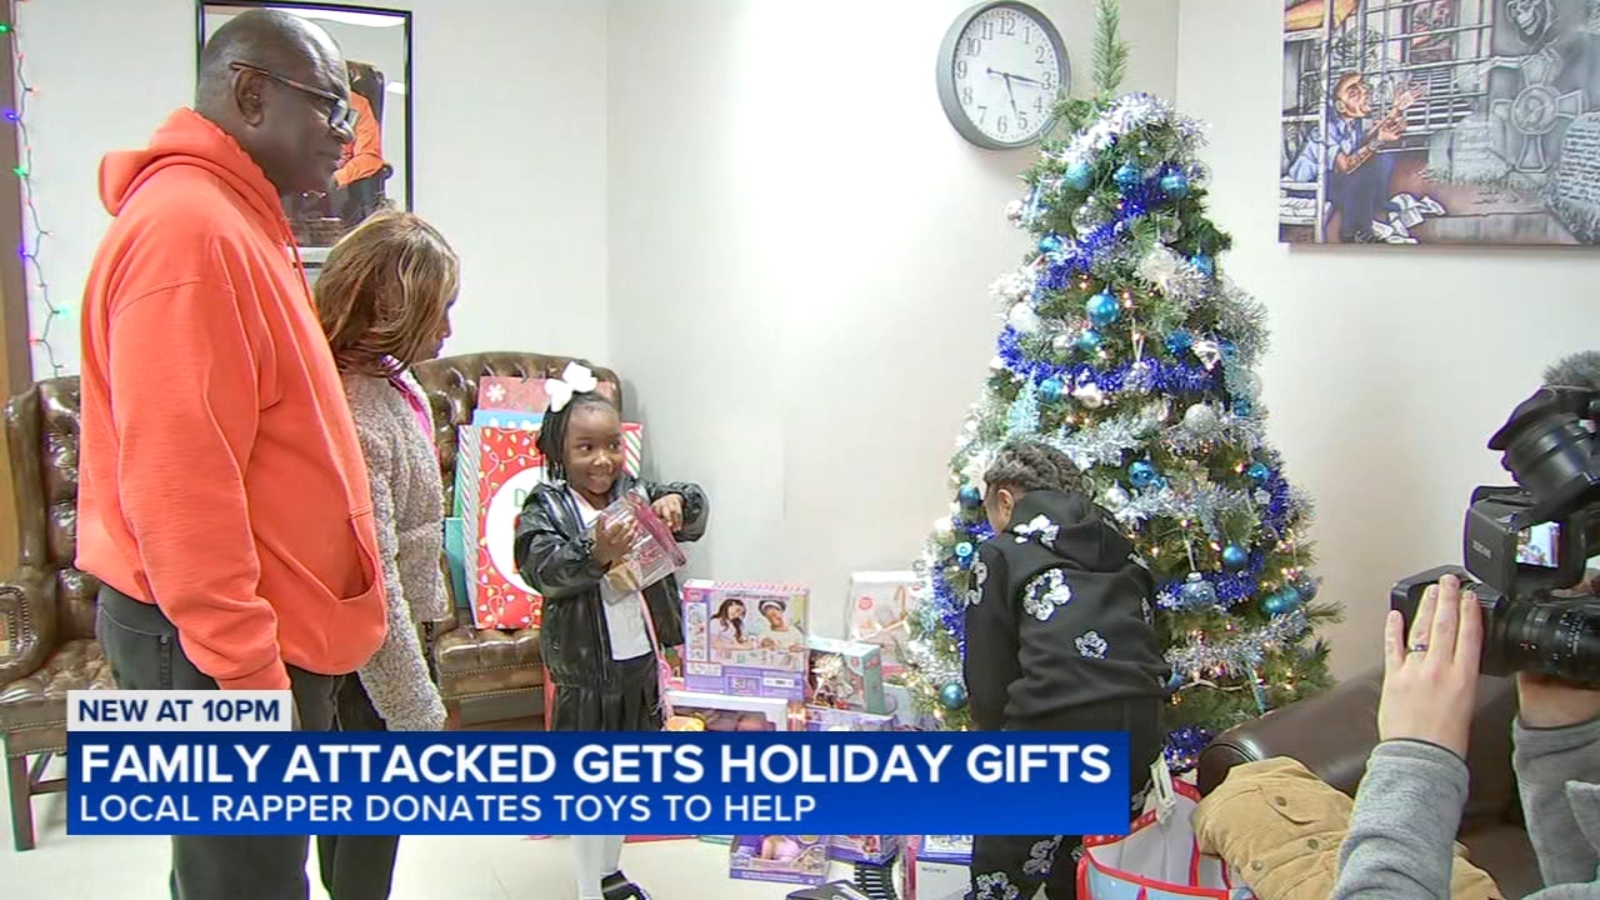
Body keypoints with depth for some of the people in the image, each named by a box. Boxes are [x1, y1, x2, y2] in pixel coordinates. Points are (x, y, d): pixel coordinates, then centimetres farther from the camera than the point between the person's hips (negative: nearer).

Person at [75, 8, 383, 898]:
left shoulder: (236, 224, 14)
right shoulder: (190, 229, -19)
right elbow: (176, 482, -24)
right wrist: (247, 669, -22)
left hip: (259, 629, 10)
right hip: (221, 643, -10)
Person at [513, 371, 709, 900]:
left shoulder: (634, 494, 1)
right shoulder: (545, 509, -12)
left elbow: (694, 515, 8)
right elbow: (540, 568, -25)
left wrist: (677, 503, -15)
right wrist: (595, 555, -42)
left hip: (640, 661, 6)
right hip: (586, 667, -6)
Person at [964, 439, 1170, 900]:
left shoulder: (1000, 554, 8)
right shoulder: (1119, 548, 23)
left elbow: (987, 674, 5)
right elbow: (1144, 641, 21)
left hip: (1055, 725, -6)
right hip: (1139, 725, 6)